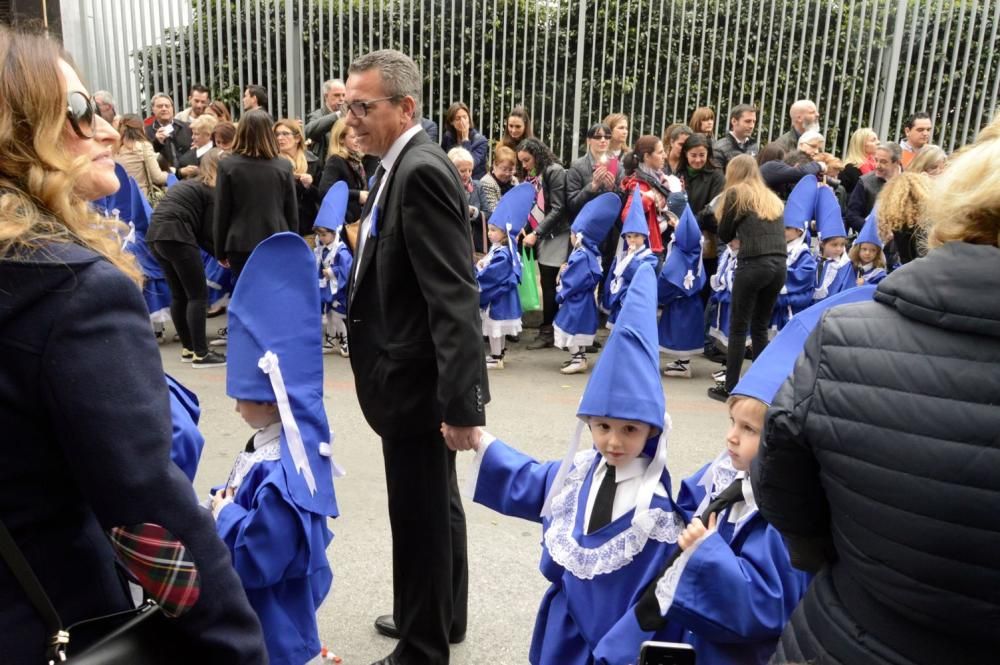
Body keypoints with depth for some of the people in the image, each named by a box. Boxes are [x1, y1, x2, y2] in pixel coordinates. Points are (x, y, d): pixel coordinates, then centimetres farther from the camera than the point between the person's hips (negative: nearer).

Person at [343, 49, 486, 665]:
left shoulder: (422, 171, -20)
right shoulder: (403, 167, 10)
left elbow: (455, 298, -25)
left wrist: (463, 402, -27)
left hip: (418, 381, -10)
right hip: (413, 374, 10)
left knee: (420, 516, 6)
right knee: (435, 505, 23)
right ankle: (442, 615, 43)